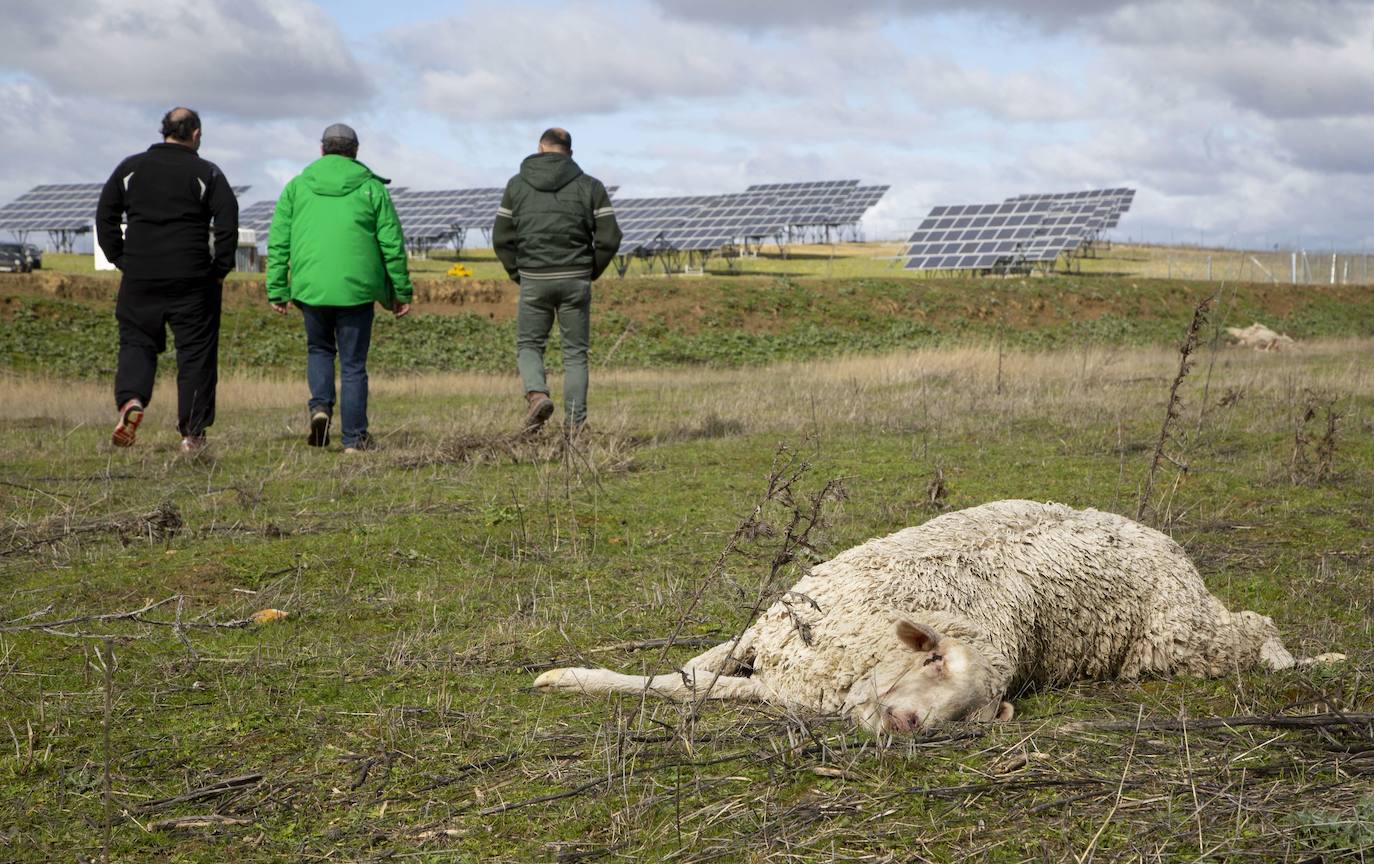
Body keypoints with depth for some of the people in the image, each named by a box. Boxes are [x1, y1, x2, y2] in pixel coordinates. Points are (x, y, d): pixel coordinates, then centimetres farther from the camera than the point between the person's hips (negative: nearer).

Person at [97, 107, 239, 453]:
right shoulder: (207, 173, 1)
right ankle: (192, 434, 4)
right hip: (193, 279, -2)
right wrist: (219, 271, 2)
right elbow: (227, 224, -6)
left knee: (136, 343, 12)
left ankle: (130, 399, -16)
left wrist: (121, 260, 11)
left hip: (139, 277, 2)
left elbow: (105, 216, 7)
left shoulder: (130, 168, 9)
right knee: (196, 352, 4)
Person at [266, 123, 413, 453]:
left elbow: (278, 242, 5)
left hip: (310, 286, 1)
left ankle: (320, 405, -1)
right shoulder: (371, 188, 6)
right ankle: (354, 438, 7)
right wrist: (402, 291, 10)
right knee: (353, 363, 6)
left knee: (319, 349, 23)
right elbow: (392, 244, 4)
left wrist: (276, 289, 8)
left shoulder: (297, 187, 9)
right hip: (356, 288, -1)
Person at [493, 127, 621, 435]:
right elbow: (609, 238, -3)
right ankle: (576, 424, 3)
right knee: (575, 353, 7)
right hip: (575, 280, 0)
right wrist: (591, 272, 11)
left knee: (528, 345, 14)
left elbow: (501, 238, 3)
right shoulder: (590, 186, 3)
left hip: (533, 280, 0)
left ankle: (537, 394, -13)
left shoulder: (517, 185, 5)